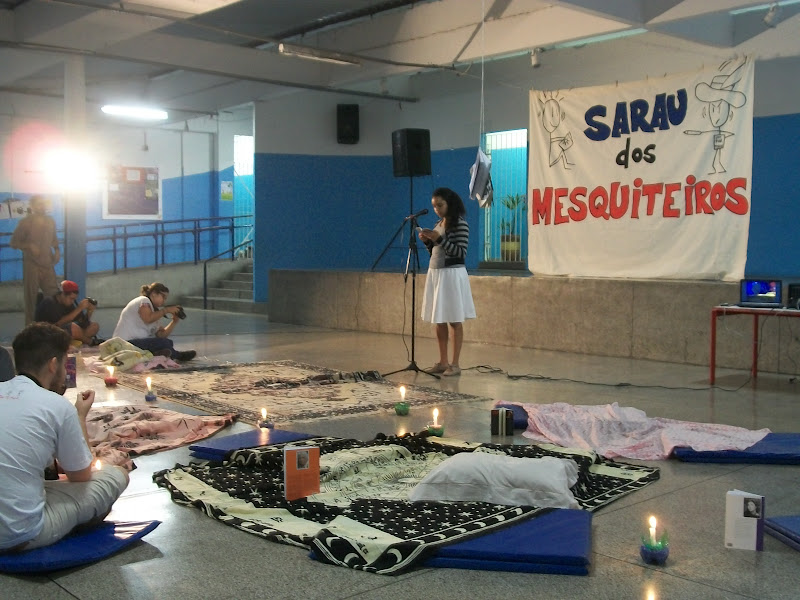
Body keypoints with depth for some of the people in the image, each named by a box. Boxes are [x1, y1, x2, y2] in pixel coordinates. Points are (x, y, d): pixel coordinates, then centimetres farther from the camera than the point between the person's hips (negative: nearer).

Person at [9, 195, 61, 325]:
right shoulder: (25, 223, -9)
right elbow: (13, 242, -4)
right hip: (32, 265, -5)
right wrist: (29, 246, -20)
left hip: (48, 264, 5)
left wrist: (57, 250, 4)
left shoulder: (50, 221, 7)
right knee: (32, 297, 2)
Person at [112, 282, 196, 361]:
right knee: (164, 343, -22)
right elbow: (148, 318, -22)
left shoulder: (153, 310, 25)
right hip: (127, 343, -10)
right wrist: (166, 310, -11)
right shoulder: (143, 300, -1)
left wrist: (174, 321, 5)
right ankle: (178, 356, 1)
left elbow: (162, 335, 14)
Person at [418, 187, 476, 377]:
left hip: (452, 275, -8)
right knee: (439, 320, 9)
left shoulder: (460, 224, -9)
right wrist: (427, 241, 0)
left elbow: (461, 253, -16)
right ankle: (443, 362, 15)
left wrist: (439, 239, -20)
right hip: (435, 274, 8)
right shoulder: (438, 224, 14)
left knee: (454, 320, -3)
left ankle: (455, 364, 1)